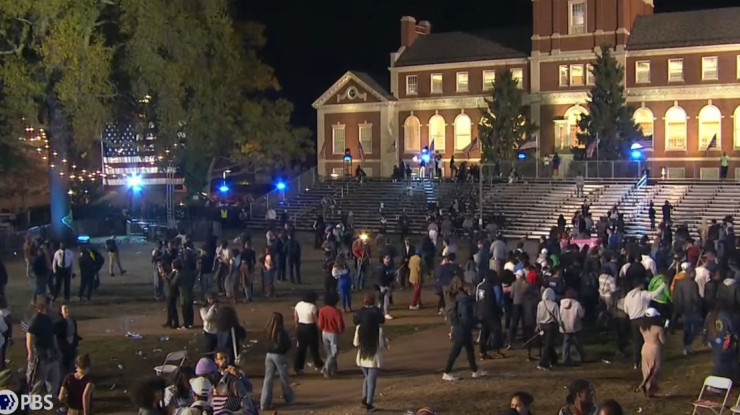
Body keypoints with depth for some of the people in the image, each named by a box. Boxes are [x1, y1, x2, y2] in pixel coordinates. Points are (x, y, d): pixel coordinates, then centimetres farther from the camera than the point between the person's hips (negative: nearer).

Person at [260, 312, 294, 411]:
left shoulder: (267, 331, -1)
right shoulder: (281, 332, -16)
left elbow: (266, 342, 8)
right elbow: (287, 345, -10)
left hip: (269, 355, 4)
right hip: (279, 356, -4)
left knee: (268, 379, 5)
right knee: (284, 378, 13)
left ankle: (264, 403, 0)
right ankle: (289, 398, 31)